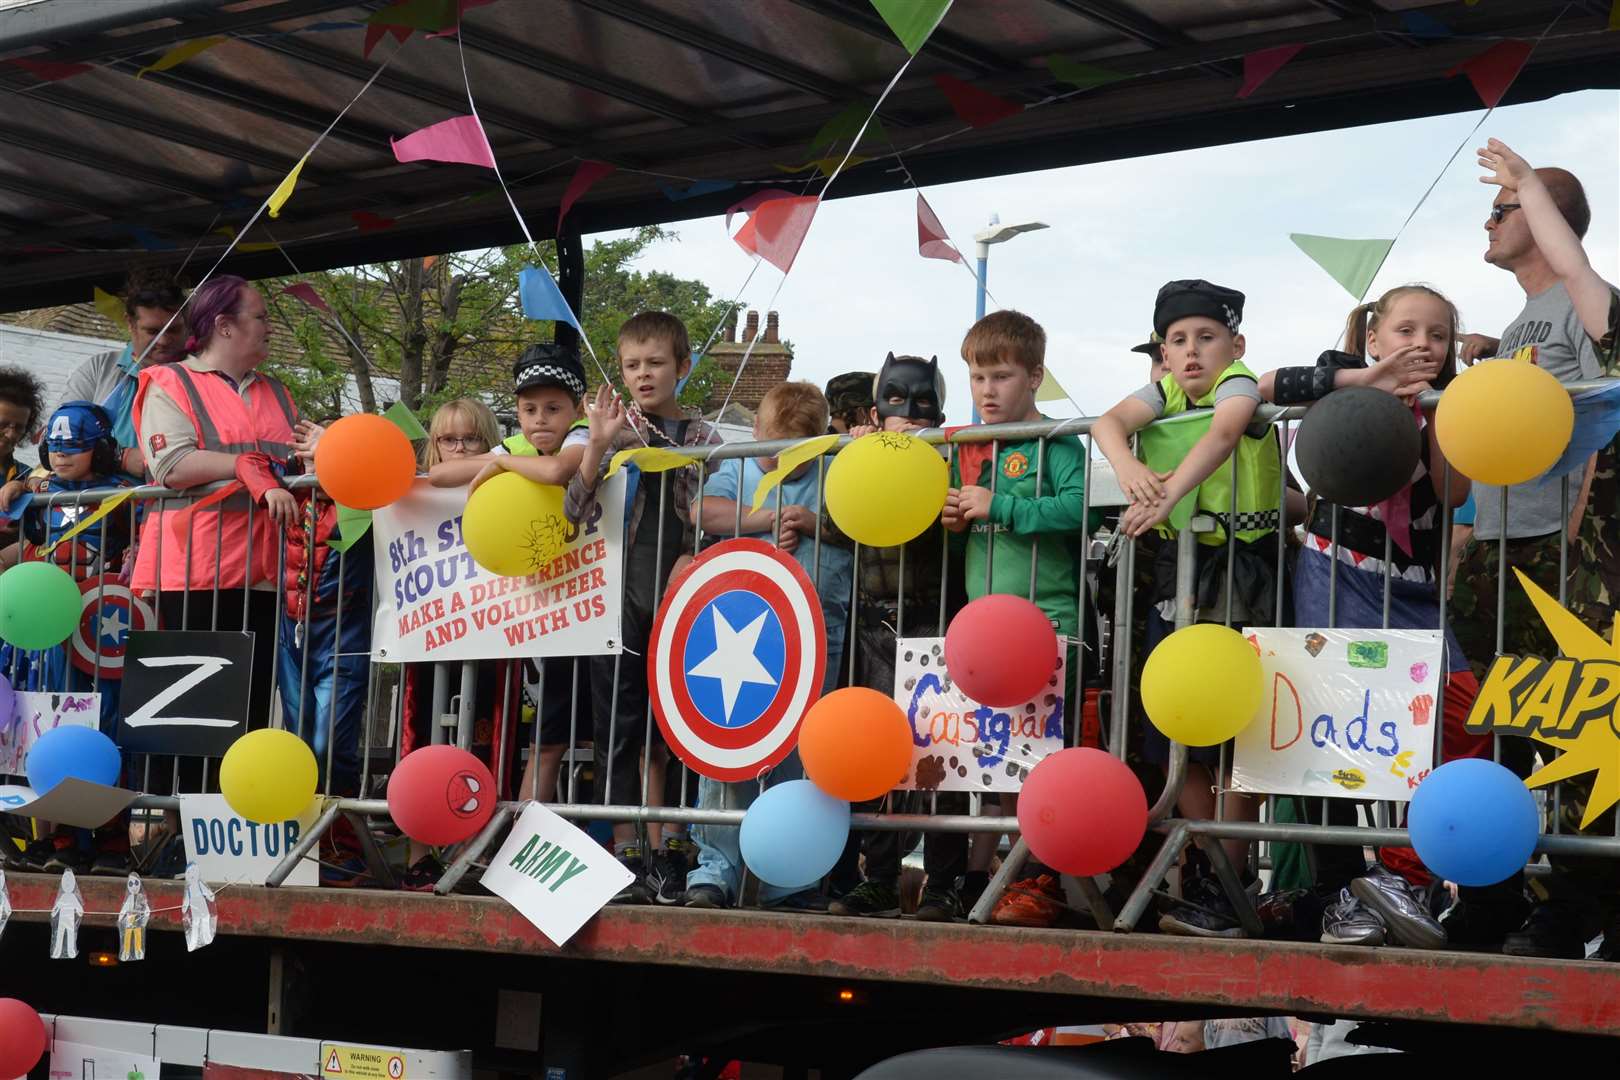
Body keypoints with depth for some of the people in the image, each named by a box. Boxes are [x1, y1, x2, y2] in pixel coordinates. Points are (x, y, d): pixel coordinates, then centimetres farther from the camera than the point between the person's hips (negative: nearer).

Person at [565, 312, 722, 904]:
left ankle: (664, 855, 10)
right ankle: (625, 857, -2)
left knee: (667, 732, 4)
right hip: (619, 593, 0)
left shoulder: (701, 437, 7)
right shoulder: (615, 429, 6)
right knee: (619, 727, -3)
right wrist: (599, 444, -14)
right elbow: (574, 510, -4)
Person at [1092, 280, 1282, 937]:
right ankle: (1201, 880, 10)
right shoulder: (1163, 393, 9)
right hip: (1180, 569, 6)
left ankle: (1227, 889, -1)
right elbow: (1110, 421, -9)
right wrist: (1128, 467, -31)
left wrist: (1170, 492, -43)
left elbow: (1221, 435, -28)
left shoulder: (1239, 384, -6)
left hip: (1243, 568, -6)